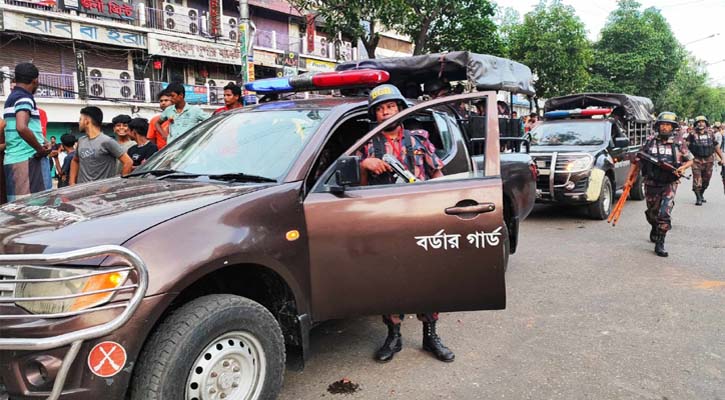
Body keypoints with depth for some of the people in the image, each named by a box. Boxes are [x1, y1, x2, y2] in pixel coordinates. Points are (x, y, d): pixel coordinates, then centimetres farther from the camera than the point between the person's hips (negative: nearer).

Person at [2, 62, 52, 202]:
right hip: (28, 159, -9)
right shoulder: (24, 98, -10)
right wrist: (40, 149, -16)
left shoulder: (11, 98, 19)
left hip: (12, 159, 9)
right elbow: (22, 128, -28)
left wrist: (41, 144, 15)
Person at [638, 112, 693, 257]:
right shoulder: (649, 141, 1)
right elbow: (639, 161, 8)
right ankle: (655, 229, 47)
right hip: (651, 184, 2)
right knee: (652, 212, 15)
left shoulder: (679, 143, 0)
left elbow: (690, 160, 10)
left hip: (669, 184, -2)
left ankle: (659, 244, -5)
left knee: (664, 214, -13)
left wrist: (683, 167, -11)